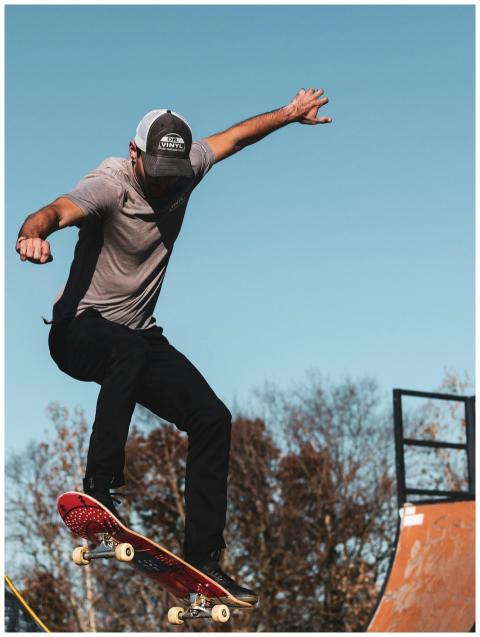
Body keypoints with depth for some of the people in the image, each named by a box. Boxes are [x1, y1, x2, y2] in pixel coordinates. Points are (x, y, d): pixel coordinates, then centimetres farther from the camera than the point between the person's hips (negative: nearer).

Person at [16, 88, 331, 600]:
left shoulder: (185, 169, -1)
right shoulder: (110, 183, -20)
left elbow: (234, 136, 18)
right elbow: (61, 209, -42)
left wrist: (289, 114, 24)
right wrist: (34, 231, -63)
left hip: (140, 337, 7)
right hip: (80, 331, -7)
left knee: (212, 419, -4)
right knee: (130, 348, -41)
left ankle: (203, 559, 4)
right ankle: (99, 490, -33)